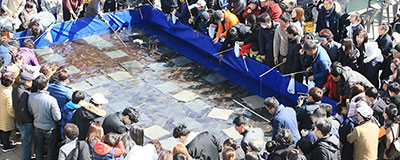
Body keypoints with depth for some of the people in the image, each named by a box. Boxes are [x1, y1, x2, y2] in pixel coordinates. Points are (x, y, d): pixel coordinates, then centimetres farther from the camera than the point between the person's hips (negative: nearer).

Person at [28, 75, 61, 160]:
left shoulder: (31, 96, -18)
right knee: (51, 149, 18)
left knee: (39, 147, 26)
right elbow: (57, 118, -23)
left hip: (37, 126, 4)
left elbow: (30, 111, -1)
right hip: (50, 128, -4)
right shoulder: (51, 100, -32)